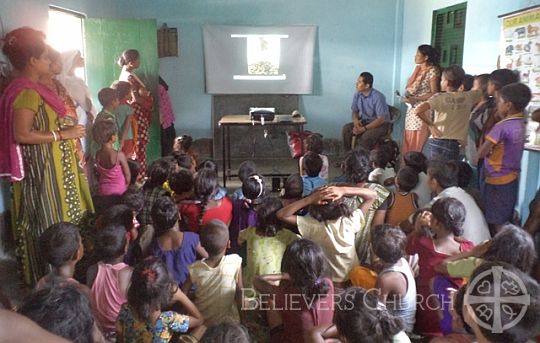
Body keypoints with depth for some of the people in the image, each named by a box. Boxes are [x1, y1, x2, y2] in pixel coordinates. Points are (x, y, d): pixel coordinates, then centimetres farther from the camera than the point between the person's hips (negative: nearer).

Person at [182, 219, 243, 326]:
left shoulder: (195, 269, -21)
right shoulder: (235, 262, -24)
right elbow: (240, 291, -14)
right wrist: (240, 307, 3)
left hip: (202, 323, 1)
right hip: (229, 322, 0)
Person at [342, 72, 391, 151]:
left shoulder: (378, 97, -24)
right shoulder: (357, 95, -4)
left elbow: (381, 119, -25)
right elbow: (354, 112, 8)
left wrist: (363, 129, -29)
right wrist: (356, 120, -17)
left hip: (381, 124, -6)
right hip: (364, 121, 6)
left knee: (366, 136, -35)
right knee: (346, 129, -17)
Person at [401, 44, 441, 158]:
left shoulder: (433, 71, -10)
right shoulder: (417, 69, 13)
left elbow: (434, 94, -13)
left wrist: (415, 99, -18)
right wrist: (408, 96, 0)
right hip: (412, 110, 8)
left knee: (418, 143, -4)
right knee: (408, 142, 7)